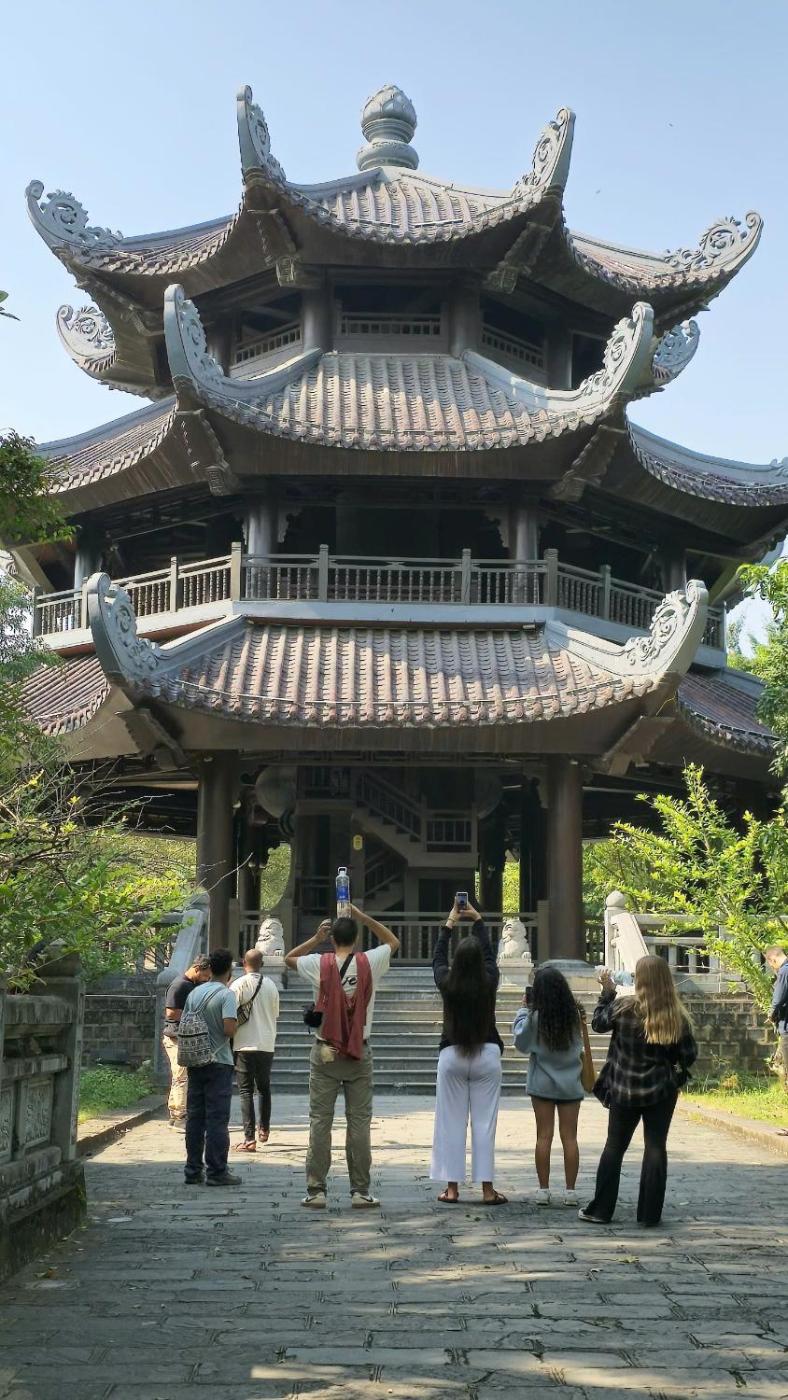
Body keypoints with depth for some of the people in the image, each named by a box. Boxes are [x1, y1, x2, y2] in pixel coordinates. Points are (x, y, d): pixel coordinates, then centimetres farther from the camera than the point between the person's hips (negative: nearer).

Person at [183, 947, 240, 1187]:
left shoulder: (194, 993, 8)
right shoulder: (227, 994, -11)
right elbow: (229, 1029, -21)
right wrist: (237, 1024, 0)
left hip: (194, 1062, 6)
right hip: (219, 1062, -6)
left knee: (194, 1117, 10)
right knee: (217, 1119, -1)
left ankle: (193, 1171, 14)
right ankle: (216, 1172, 1)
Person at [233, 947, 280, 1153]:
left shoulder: (239, 985, -9)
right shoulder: (271, 985, 4)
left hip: (244, 1045, -4)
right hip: (267, 1045, 4)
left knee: (246, 1091, -2)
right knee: (264, 1088, 21)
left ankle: (249, 1139, -8)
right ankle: (264, 1129, 32)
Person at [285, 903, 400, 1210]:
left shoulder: (320, 964, -4)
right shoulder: (369, 963, -3)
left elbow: (289, 958, 16)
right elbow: (393, 942, 17)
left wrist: (316, 938, 12)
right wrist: (361, 915, 15)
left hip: (325, 1053, 0)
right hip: (359, 1053, 0)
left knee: (320, 1121, 3)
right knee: (359, 1121, 2)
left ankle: (316, 1190, 3)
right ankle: (360, 1191, 3)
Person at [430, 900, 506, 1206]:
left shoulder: (447, 984, -5)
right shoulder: (490, 982, -5)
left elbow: (437, 958, 14)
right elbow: (489, 953, 13)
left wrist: (449, 925, 24)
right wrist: (478, 920, 23)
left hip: (452, 1055, 0)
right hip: (487, 1054, 0)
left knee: (451, 1123, 4)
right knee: (484, 1124, 2)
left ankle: (451, 1187, 5)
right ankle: (487, 1189, 3)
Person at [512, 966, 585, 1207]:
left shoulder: (534, 1017, -12)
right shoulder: (574, 1015, -3)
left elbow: (521, 1043, 1)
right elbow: (579, 1048, 9)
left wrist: (523, 1010, 2)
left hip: (543, 1084, -2)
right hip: (570, 1083, 2)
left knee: (544, 1136, 3)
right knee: (569, 1137, 4)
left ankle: (543, 1190, 5)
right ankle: (570, 1191, 6)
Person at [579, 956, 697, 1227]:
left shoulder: (623, 1007, -14)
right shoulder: (677, 1017, -10)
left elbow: (599, 1022, 4)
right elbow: (689, 1056, -5)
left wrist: (607, 992, 13)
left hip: (624, 1091, 0)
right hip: (661, 1092, 0)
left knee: (614, 1147, 11)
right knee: (655, 1148, 8)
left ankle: (601, 1210, 15)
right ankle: (650, 1213, 10)